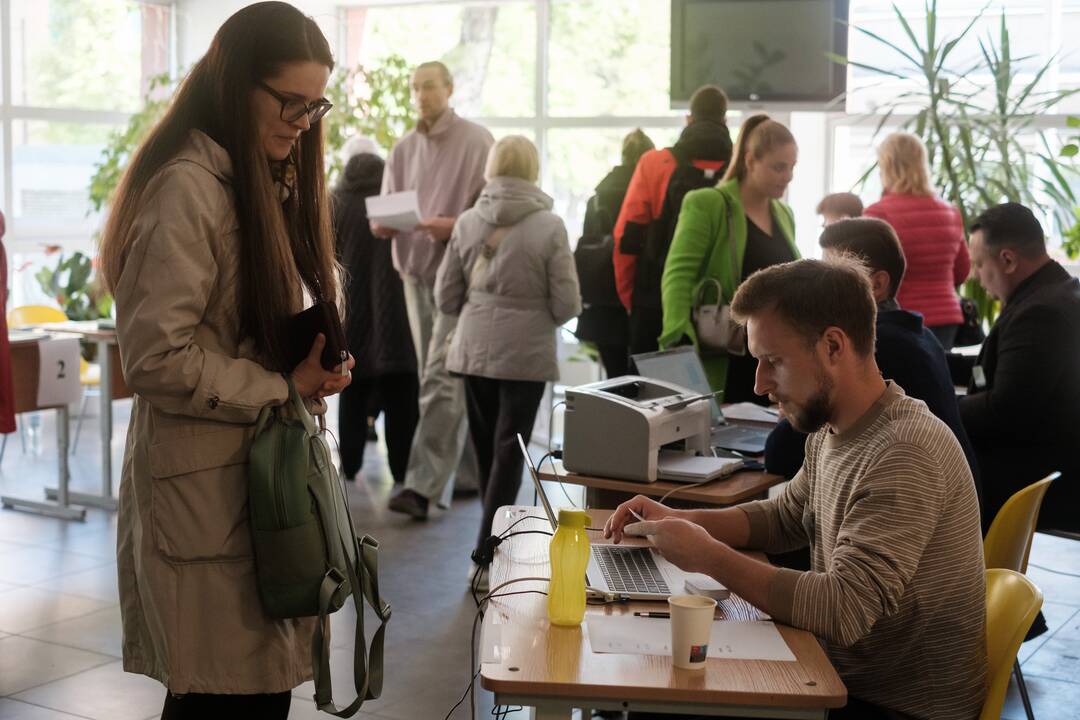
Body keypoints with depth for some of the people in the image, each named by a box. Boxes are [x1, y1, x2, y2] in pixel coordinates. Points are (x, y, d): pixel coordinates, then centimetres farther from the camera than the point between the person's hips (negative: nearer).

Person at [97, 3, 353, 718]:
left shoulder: (271, 183, 14)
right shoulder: (187, 188, -15)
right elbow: (158, 356, -20)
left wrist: (316, 366, 4)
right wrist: (283, 389, -14)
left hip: (264, 477, 9)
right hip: (207, 495, -9)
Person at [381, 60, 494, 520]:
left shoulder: (476, 142, -4)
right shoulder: (404, 150, 15)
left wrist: (453, 226, -21)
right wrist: (382, 225, -7)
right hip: (415, 272, 7)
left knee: (439, 380, -13)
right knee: (441, 381, 10)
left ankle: (423, 485, -15)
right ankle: (470, 472, 21)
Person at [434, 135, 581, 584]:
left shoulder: (467, 223, -2)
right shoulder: (549, 226, -10)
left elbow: (446, 298, 3)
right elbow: (566, 305, -9)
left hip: (474, 349, 3)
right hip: (525, 353, -3)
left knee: (486, 449, 16)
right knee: (509, 453, 3)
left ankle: (495, 538, 29)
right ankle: (487, 554, -2)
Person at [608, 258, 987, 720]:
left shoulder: (903, 455, -26)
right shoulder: (831, 432, 3)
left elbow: (845, 609, -32)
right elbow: (784, 518, 18)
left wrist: (708, 556, -25)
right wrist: (678, 521, 2)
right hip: (844, 674, 8)